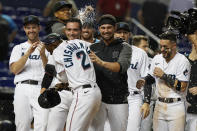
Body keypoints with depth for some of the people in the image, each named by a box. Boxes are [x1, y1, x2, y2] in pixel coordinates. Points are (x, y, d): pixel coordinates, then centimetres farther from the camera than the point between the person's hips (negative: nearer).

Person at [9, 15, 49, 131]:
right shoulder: (19, 48, 20)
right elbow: (14, 69, 3)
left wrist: (42, 55, -11)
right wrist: (28, 53, -7)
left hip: (42, 90, -1)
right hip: (23, 89, 1)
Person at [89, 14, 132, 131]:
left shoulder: (124, 47, 4)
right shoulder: (93, 48, 13)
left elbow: (122, 66, -16)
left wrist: (102, 63, -32)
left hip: (118, 100, -1)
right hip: (98, 98, 1)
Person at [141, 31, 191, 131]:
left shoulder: (182, 61, -9)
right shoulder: (157, 59, 10)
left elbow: (182, 88, -16)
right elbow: (148, 81, 14)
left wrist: (163, 76, -11)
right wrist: (146, 102, 5)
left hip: (176, 107, -5)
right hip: (159, 106, 5)